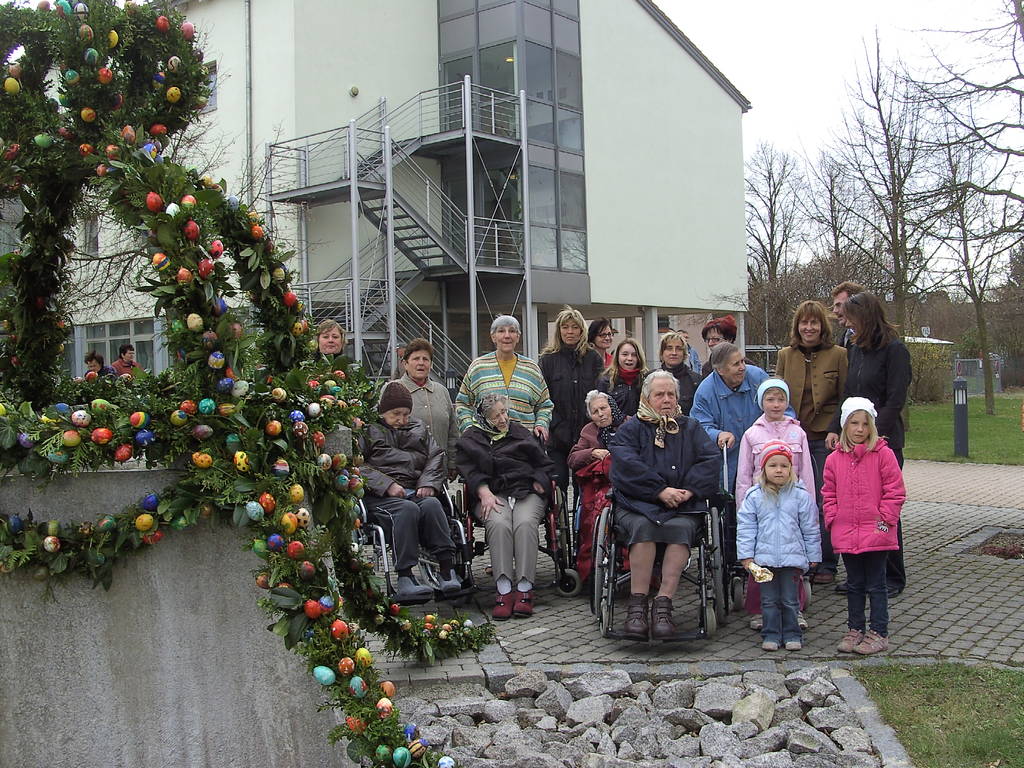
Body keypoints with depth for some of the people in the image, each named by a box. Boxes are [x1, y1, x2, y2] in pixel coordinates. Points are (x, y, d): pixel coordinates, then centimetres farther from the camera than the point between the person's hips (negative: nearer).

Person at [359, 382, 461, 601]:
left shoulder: (418, 429, 26)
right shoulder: (367, 430, 11)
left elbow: (436, 457, 17)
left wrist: (428, 483, -3)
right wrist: (387, 485, -14)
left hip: (415, 491, 4)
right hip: (379, 496, -3)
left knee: (432, 504, -31)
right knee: (407, 509, -35)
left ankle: (447, 571, -35)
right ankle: (404, 579, -39)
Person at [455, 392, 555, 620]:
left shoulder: (521, 433, 20)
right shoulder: (470, 439, 16)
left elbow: (544, 465, 18)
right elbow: (469, 470, 2)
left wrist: (536, 486, -1)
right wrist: (485, 493, -15)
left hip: (526, 492, 1)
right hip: (491, 494, -1)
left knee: (525, 523, -32)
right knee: (498, 524, -34)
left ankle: (524, 590, -36)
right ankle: (504, 590, -38)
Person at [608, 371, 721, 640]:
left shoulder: (690, 428, 23)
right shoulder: (630, 429, 15)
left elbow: (711, 459, 7)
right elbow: (626, 465, -4)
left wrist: (689, 489, -11)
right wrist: (661, 491, -15)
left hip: (682, 507, 1)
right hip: (637, 505, -1)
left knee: (682, 528, -32)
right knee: (642, 527, -34)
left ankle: (662, 605, -34)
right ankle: (637, 605, -32)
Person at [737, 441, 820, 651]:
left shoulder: (801, 496, 0)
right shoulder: (754, 497, 0)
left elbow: (810, 529, 6)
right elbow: (745, 528, 2)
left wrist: (813, 555, 7)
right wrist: (746, 555, -3)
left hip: (792, 557, 0)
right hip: (764, 557, 1)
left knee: (790, 600, 8)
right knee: (769, 601, 8)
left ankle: (792, 634, 20)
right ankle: (771, 635, 17)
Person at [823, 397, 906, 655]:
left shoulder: (883, 454, -6)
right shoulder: (834, 459, 5)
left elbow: (895, 491, -5)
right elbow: (829, 494, 13)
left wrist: (885, 519, -11)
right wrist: (833, 520, 2)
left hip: (876, 533, -4)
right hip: (846, 534, 4)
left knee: (876, 585, 5)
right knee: (854, 585, 15)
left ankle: (878, 633, 14)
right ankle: (854, 629, 25)